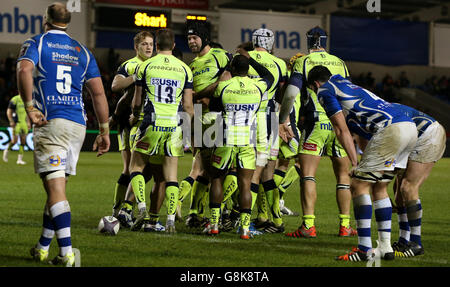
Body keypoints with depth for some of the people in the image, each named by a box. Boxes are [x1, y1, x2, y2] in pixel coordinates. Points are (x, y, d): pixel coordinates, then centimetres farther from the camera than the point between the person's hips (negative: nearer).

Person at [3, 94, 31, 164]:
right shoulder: (15, 100, -10)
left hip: (23, 123, 6)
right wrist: (11, 121, -15)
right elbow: (9, 111, -8)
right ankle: (7, 151, 20)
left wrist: (28, 122, 17)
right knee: (15, 140, -9)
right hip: (16, 123, -6)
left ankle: (20, 159, 5)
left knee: (23, 141, 1)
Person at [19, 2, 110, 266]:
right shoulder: (82, 52, 17)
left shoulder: (36, 43, 5)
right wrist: (104, 131, 15)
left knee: (56, 188, -9)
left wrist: (30, 107, -14)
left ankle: (67, 252, -18)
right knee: (57, 186, 14)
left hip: (50, 123, -5)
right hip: (78, 125, 5)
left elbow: (24, 70, -17)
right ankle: (43, 248, 21)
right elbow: (98, 92, 12)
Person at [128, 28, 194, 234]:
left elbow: (137, 102, 8)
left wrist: (135, 115, 29)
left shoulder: (145, 66, 2)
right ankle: (171, 220, 1)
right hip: (175, 125, 2)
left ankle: (142, 209, -4)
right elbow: (188, 105, 5)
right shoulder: (184, 69, 6)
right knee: (171, 175, 6)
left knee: (136, 168, 12)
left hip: (152, 124, -2)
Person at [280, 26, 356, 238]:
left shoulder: (303, 62, 2)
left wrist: (283, 121, 5)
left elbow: (291, 94, -8)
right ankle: (345, 225, 11)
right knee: (342, 175, 12)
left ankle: (308, 226, -16)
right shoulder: (340, 63, 13)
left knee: (307, 175, -6)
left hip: (315, 123, -4)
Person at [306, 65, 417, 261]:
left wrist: (355, 163, 1)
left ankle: (365, 250, -6)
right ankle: (385, 247, 17)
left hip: (391, 129, -9)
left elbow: (341, 130, 1)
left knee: (359, 185, -2)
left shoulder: (324, 90, 9)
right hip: (410, 127, 9)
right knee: (379, 188, 18)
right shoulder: (348, 85, 35)